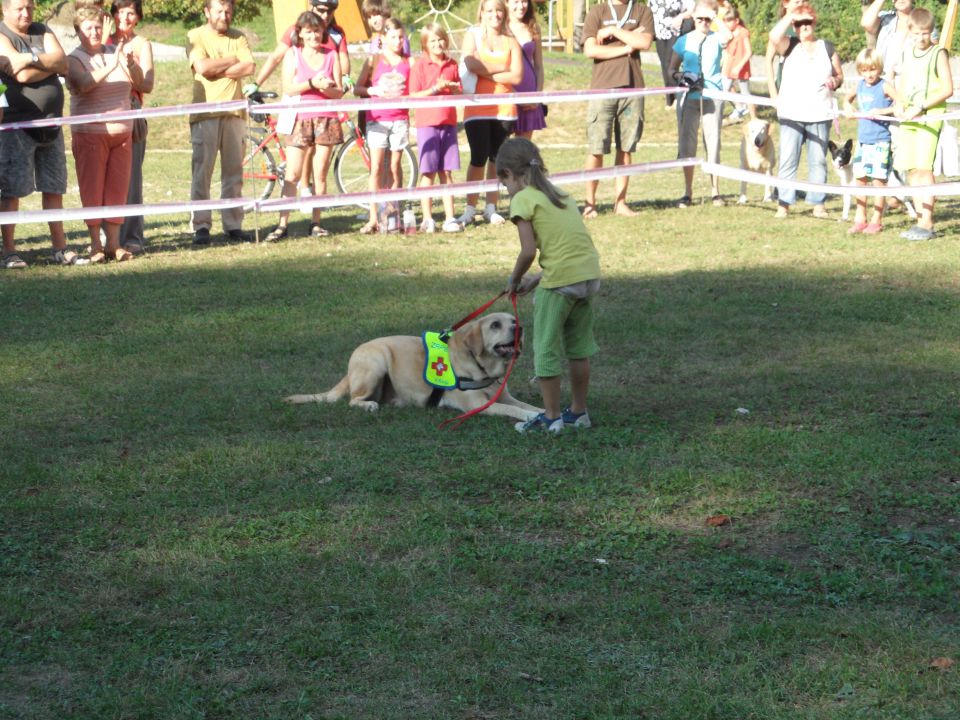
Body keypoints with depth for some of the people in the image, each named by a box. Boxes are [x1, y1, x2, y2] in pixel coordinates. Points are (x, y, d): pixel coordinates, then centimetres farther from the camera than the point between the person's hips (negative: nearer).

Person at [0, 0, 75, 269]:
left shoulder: (43, 32, 13)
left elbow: (63, 64, -4)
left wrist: (32, 59, -14)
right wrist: (49, 63, -7)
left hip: (51, 124, 6)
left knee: (54, 188, 7)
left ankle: (59, 248, 13)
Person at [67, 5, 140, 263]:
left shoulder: (116, 53, 12)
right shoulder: (74, 59, -2)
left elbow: (139, 81, 3)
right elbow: (84, 84, -21)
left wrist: (130, 64, -18)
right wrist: (111, 67, -31)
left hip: (122, 133, 4)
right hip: (90, 133, -4)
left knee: (117, 190, 4)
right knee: (92, 190, -3)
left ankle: (114, 243, 9)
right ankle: (96, 246, 1)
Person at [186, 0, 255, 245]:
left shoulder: (238, 38, 13)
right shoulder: (195, 37, 4)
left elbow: (249, 67, -2)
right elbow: (203, 67, -12)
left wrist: (218, 70, -8)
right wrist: (232, 60, -2)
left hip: (233, 112, 3)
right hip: (205, 113, -3)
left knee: (234, 171, 4)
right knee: (202, 171, -6)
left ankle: (233, 225, 9)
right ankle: (201, 226, -4)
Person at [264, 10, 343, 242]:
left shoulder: (331, 55, 9)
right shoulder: (293, 54, 3)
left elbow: (339, 92, 5)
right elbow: (288, 89, -6)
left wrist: (326, 88, -16)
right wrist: (312, 83, -19)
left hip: (326, 120, 2)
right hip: (300, 119, -2)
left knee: (320, 175, 4)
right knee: (292, 175, -7)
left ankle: (316, 223, 9)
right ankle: (283, 225, -7)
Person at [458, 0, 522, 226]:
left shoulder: (510, 42, 9)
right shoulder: (472, 36, 4)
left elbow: (517, 76, -3)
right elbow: (471, 64, -14)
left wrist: (487, 73, -11)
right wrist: (501, 68, -7)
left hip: (504, 108, 3)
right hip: (477, 108, -2)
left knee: (497, 158, 5)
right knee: (479, 158, -7)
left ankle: (491, 208, 13)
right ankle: (470, 209, 0)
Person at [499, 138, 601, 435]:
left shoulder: (523, 200, -5)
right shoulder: (559, 195, 18)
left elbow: (529, 251, -13)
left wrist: (515, 280, 4)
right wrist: (538, 279, 18)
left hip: (560, 281, -8)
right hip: (589, 273, 8)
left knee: (546, 349, 6)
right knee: (579, 346, 19)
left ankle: (551, 416, 11)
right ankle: (578, 411, 28)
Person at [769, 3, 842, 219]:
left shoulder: (827, 47, 13)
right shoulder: (790, 46, 7)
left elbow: (839, 75, 18)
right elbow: (774, 36, -16)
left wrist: (835, 81, -4)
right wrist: (790, 16, -7)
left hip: (820, 114, 2)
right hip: (791, 113, -2)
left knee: (818, 160, 4)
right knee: (788, 159, -4)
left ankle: (817, 203, 8)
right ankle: (784, 203, -2)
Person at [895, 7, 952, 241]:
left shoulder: (938, 53, -5)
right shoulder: (907, 53, 14)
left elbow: (947, 89, -10)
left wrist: (920, 107, -16)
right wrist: (900, 105, 5)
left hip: (930, 116, -7)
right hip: (908, 117, 7)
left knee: (923, 167, -14)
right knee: (911, 169, 5)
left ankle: (927, 224, -13)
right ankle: (920, 220, 11)